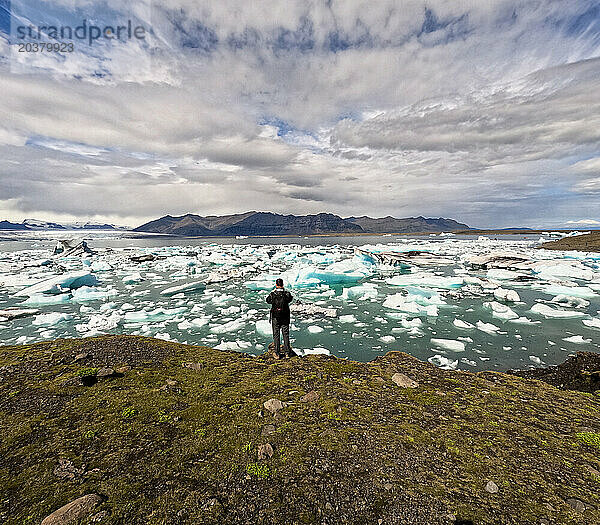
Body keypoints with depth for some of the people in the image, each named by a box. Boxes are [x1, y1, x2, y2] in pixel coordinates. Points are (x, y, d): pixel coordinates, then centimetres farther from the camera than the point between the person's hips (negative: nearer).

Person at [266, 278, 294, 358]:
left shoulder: (272, 294, -13)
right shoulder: (287, 294, -10)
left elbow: (268, 300, 7)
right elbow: (290, 299, 11)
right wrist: (284, 290, 18)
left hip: (275, 318, -1)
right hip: (285, 318, 1)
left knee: (276, 335, 9)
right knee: (286, 335, 11)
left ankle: (277, 353, 14)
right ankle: (287, 353, 17)